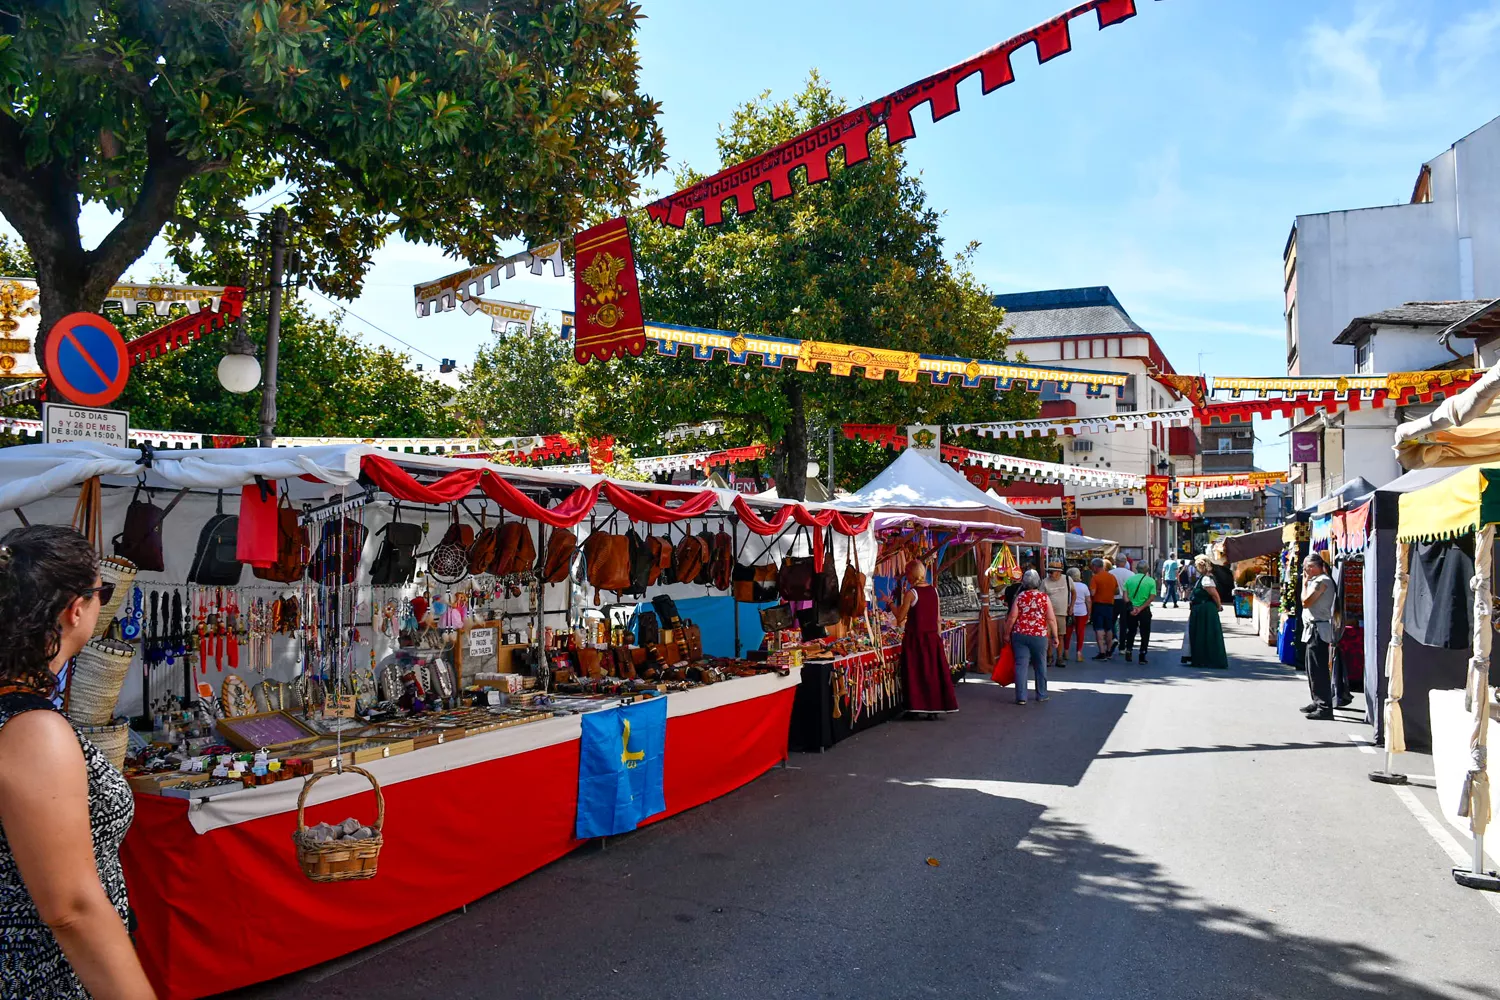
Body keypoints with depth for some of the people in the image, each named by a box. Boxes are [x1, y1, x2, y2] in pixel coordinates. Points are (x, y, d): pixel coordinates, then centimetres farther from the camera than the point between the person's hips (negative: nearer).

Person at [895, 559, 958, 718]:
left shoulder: (911, 593, -13)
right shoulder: (933, 591, 4)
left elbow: (900, 618, -8)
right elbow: (937, 618, 9)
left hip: (915, 638, -5)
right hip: (932, 637, 6)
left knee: (917, 673, 3)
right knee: (933, 671, 10)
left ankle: (918, 706, 6)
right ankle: (935, 707, 14)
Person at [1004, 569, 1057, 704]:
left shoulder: (1020, 597, -2)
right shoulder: (1045, 598, -1)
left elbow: (1012, 617, -4)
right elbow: (1051, 619, -3)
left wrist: (1007, 633, 7)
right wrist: (1055, 636, 6)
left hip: (1020, 634, 0)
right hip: (1039, 636, 0)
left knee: (1021, 665, 1)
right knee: (1040, 666, 14)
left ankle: (1021, 697, -3)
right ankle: (1041, 695, 24)